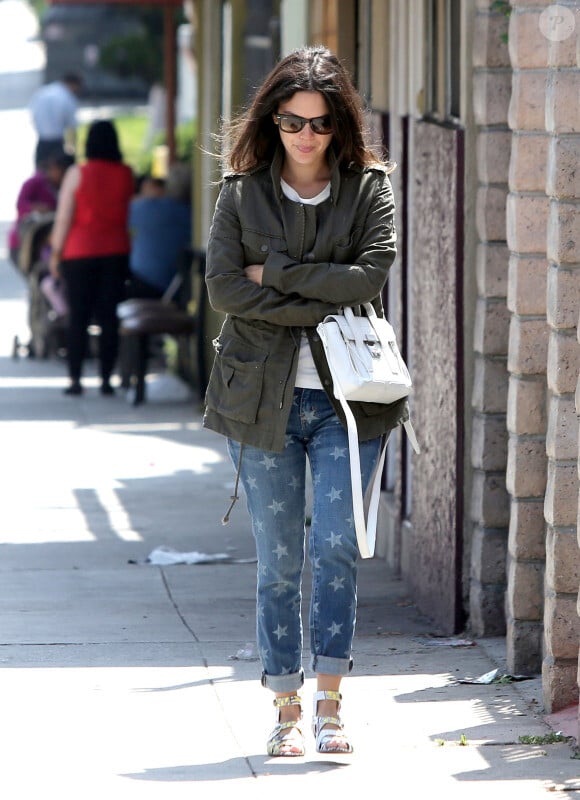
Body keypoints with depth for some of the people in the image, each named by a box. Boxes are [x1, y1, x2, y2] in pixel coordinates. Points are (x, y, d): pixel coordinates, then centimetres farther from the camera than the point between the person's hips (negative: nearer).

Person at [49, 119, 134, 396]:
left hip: (80, 252, -2)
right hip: (116, 252, 2)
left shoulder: (77, 174, -7)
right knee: (109, 318, 4)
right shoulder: (126, 175, 0)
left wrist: (56, 254, 2)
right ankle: (106, 379, 3)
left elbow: (63, 219, -6)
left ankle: (75, 380, 2)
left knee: (78, 318, 3)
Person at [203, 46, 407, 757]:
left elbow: (371, 275, -11)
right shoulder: (241, 192, 5)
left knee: (336, 545, -11)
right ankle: (287, 711, 11)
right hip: (263, 397, 1)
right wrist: (323, 302, -12)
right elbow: (223, 286, -7)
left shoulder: (370, 187, 4)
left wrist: (277, 274, -9)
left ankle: (329, 702, -4)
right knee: (278, 562, 4)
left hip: (348, 398, -1)